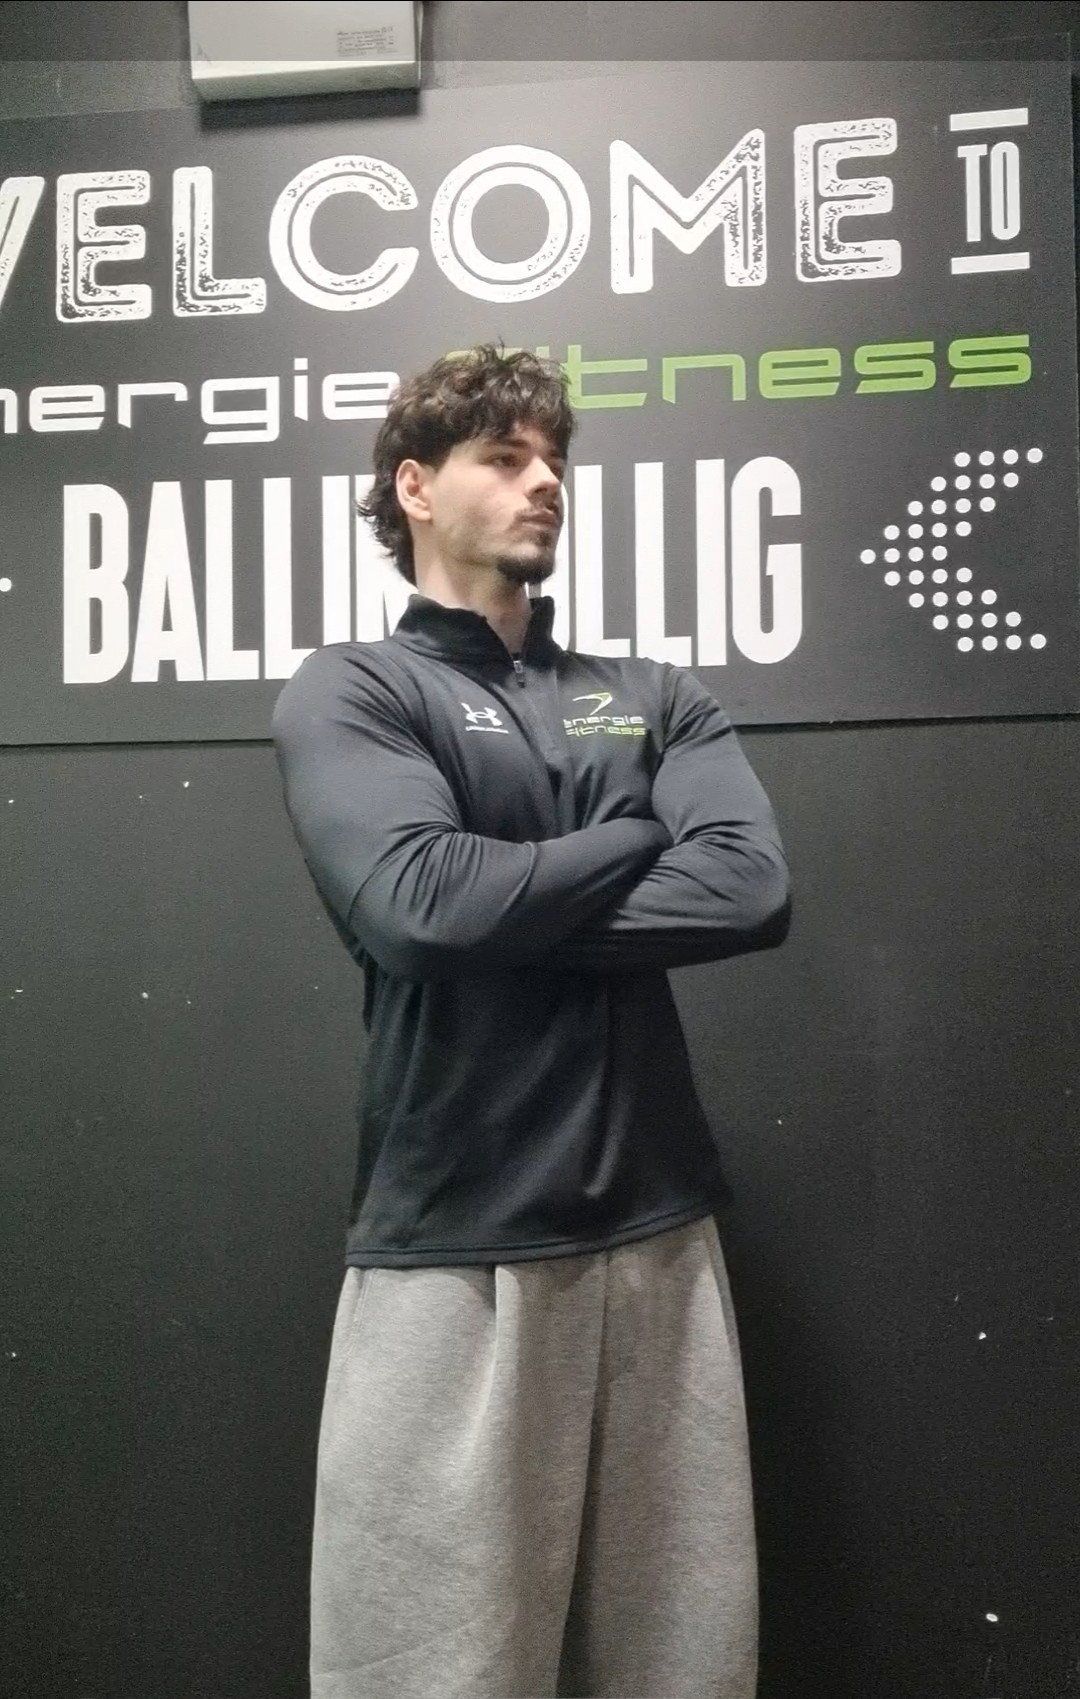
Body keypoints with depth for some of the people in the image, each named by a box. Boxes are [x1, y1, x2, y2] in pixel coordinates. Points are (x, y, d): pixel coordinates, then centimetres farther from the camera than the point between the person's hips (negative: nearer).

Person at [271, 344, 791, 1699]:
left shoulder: (655, 699, 12)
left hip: (658, 1227, 4)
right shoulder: (348, 691, 0)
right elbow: (427, 901, -18)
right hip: (451, 1245, -4)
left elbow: (753, 892, -5)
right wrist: (649, 834, -4)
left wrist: (513, 914, -12)